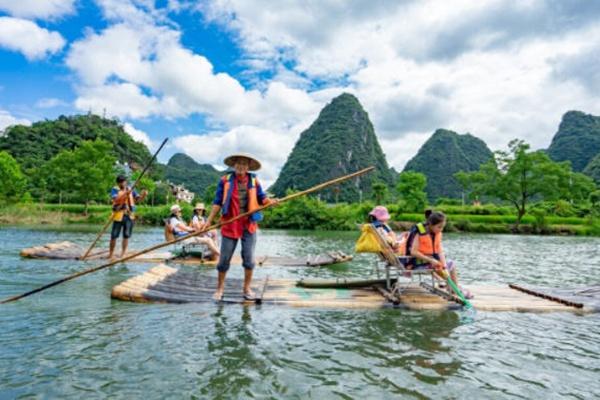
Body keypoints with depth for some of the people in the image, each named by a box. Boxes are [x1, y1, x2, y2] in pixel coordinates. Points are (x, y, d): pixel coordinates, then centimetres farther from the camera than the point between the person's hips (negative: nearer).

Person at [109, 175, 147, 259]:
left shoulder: (131, 190, 10)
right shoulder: (115, 190, -1)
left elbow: (138, 199, 3)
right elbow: (116, 199, -19)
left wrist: (143, 195, -18)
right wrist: (126, 194, -30)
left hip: (129, 216, 3)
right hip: (118, 216, -3)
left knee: (126, 236, 7)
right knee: (114, 236, 3)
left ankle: (123, 254, 17)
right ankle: (110, 254, 18)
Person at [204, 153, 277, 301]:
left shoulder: (254, 181, 4)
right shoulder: (225, 180, -1)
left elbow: (262, 198, 6)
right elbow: (217, 202, 1)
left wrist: (270, 201, -17)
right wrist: (209, 220, -4)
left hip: (248, 225, 1)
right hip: (230, 225, -1)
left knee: (249, 258, 4)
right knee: (224, 259, 6)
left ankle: (247, 288, 21)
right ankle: (220, 288, 22)